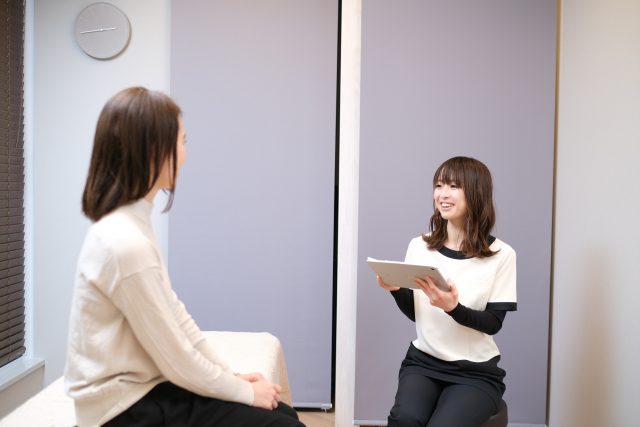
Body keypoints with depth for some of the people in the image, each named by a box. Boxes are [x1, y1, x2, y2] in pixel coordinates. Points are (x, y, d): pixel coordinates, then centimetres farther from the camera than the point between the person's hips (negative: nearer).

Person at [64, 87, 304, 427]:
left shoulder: (129, 225, 5)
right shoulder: (127, 243, -27)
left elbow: (175, 313, 8)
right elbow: (178, 361, -20)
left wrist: (230, 375, 5)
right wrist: (246, 391, -7)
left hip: (144, 387, 9)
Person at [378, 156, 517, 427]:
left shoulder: (501, 255, -6)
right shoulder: (419, 247, 2)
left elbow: (493, 323, -7)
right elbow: (414, 313, 9)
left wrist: (453, 307, -24)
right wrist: (396, 289, -12)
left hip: (476, 372, -2)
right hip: (423, 362, 2)